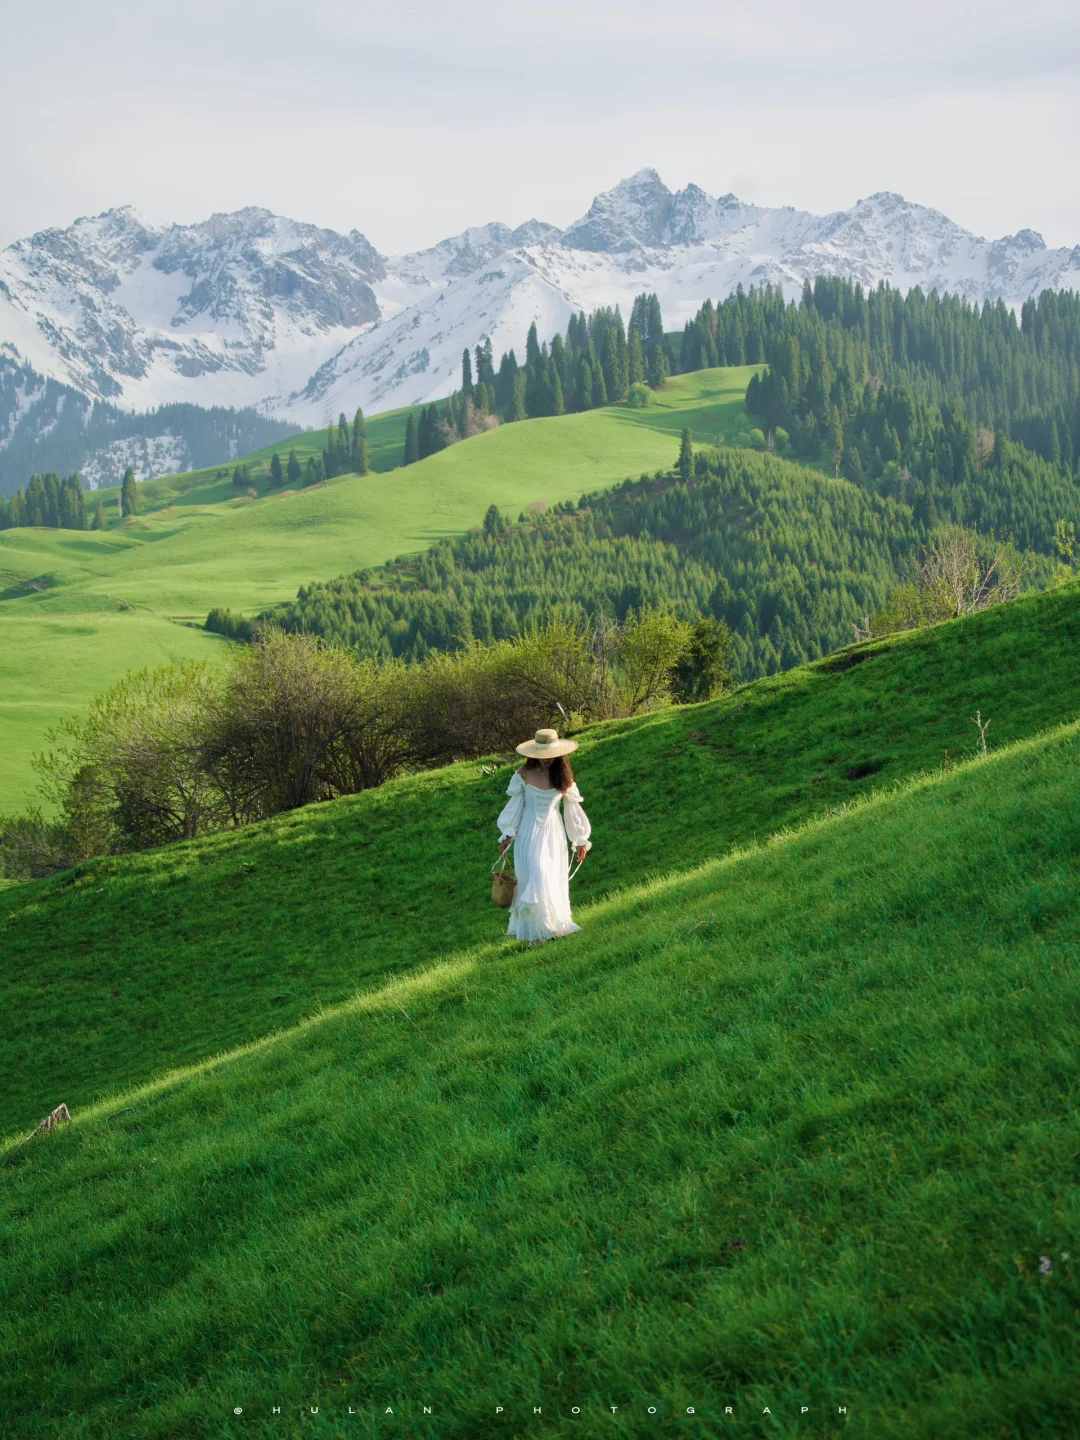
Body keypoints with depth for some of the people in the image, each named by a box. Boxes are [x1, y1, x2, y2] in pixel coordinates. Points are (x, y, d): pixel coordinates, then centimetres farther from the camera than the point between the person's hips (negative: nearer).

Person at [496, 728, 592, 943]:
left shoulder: (563, 776, -1)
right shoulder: (525, 774, -7)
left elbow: (572, 808, 6)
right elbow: (515, 804, 2)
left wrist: (580, 840, 10)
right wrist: (508, 835, 1)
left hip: (553, 833, 2)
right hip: (530, 833, -2)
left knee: (554, 881, 5)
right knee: (535, 878, -10)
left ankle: (555, 923, 16)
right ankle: (537, 927, -1)